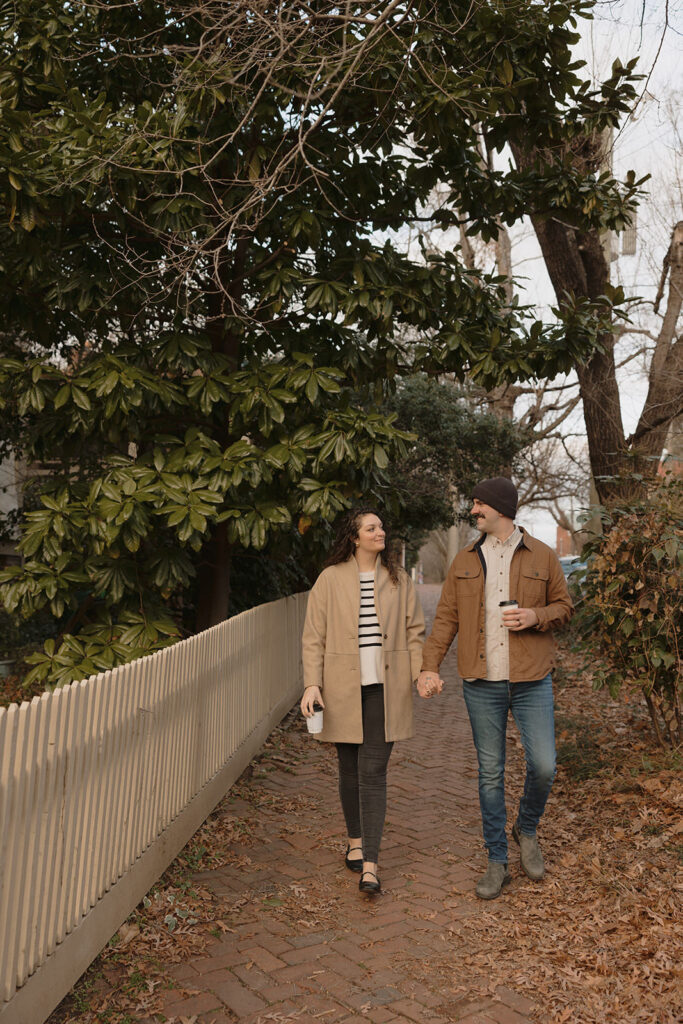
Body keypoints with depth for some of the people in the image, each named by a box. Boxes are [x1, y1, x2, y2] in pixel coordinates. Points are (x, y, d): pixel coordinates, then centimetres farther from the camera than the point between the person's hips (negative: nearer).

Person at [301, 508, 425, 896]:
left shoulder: (398, 579, 6)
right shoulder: (331, 579, -1)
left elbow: (414, 630, 9)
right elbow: (314, 637, 0)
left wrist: (421, 672, -4)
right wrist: (312, 684, -9)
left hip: (384, 688, 0)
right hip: (343, 688, 0)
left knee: (373, 772, -4)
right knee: (350, 768, 12)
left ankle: (369, 864, -3)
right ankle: (356, 840, 33)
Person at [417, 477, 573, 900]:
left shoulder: (542, 556, 3)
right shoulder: (465, 562, 7)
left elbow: (565, 606, 9)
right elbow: (446, 618, 6)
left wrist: (535, 616, -12)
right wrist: (430, 666, -6)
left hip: (532, 681, -1)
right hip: (482, 683, 2)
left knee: (543, 766, -5)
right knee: (491, 774, 7)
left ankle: (527, 829, 27)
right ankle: (497, 861, 21)